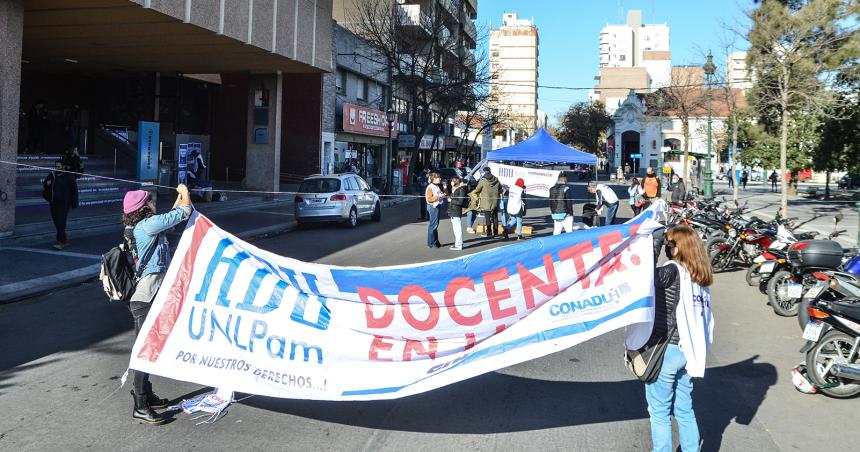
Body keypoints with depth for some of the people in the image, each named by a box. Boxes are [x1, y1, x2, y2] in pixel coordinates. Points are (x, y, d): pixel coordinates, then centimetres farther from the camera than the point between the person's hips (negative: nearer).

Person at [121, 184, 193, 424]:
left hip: (142, 298, 10)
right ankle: (140, 407, 1)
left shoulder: (136, 228, 11)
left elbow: (170, 218, 28)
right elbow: (185, 212, -10)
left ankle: (146, 395, 30)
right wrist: (185, 193, 9)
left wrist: (178, 198, 31)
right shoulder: (148, 225, -17)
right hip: (146, 300, -10)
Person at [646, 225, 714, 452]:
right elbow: (704, 317, 10)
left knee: (659, 412, 6)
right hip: (687, 351, 7)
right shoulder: (700, 277, 6)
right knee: (685, 409, 19)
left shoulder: (673, 271, -16)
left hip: (665, 350, -7)